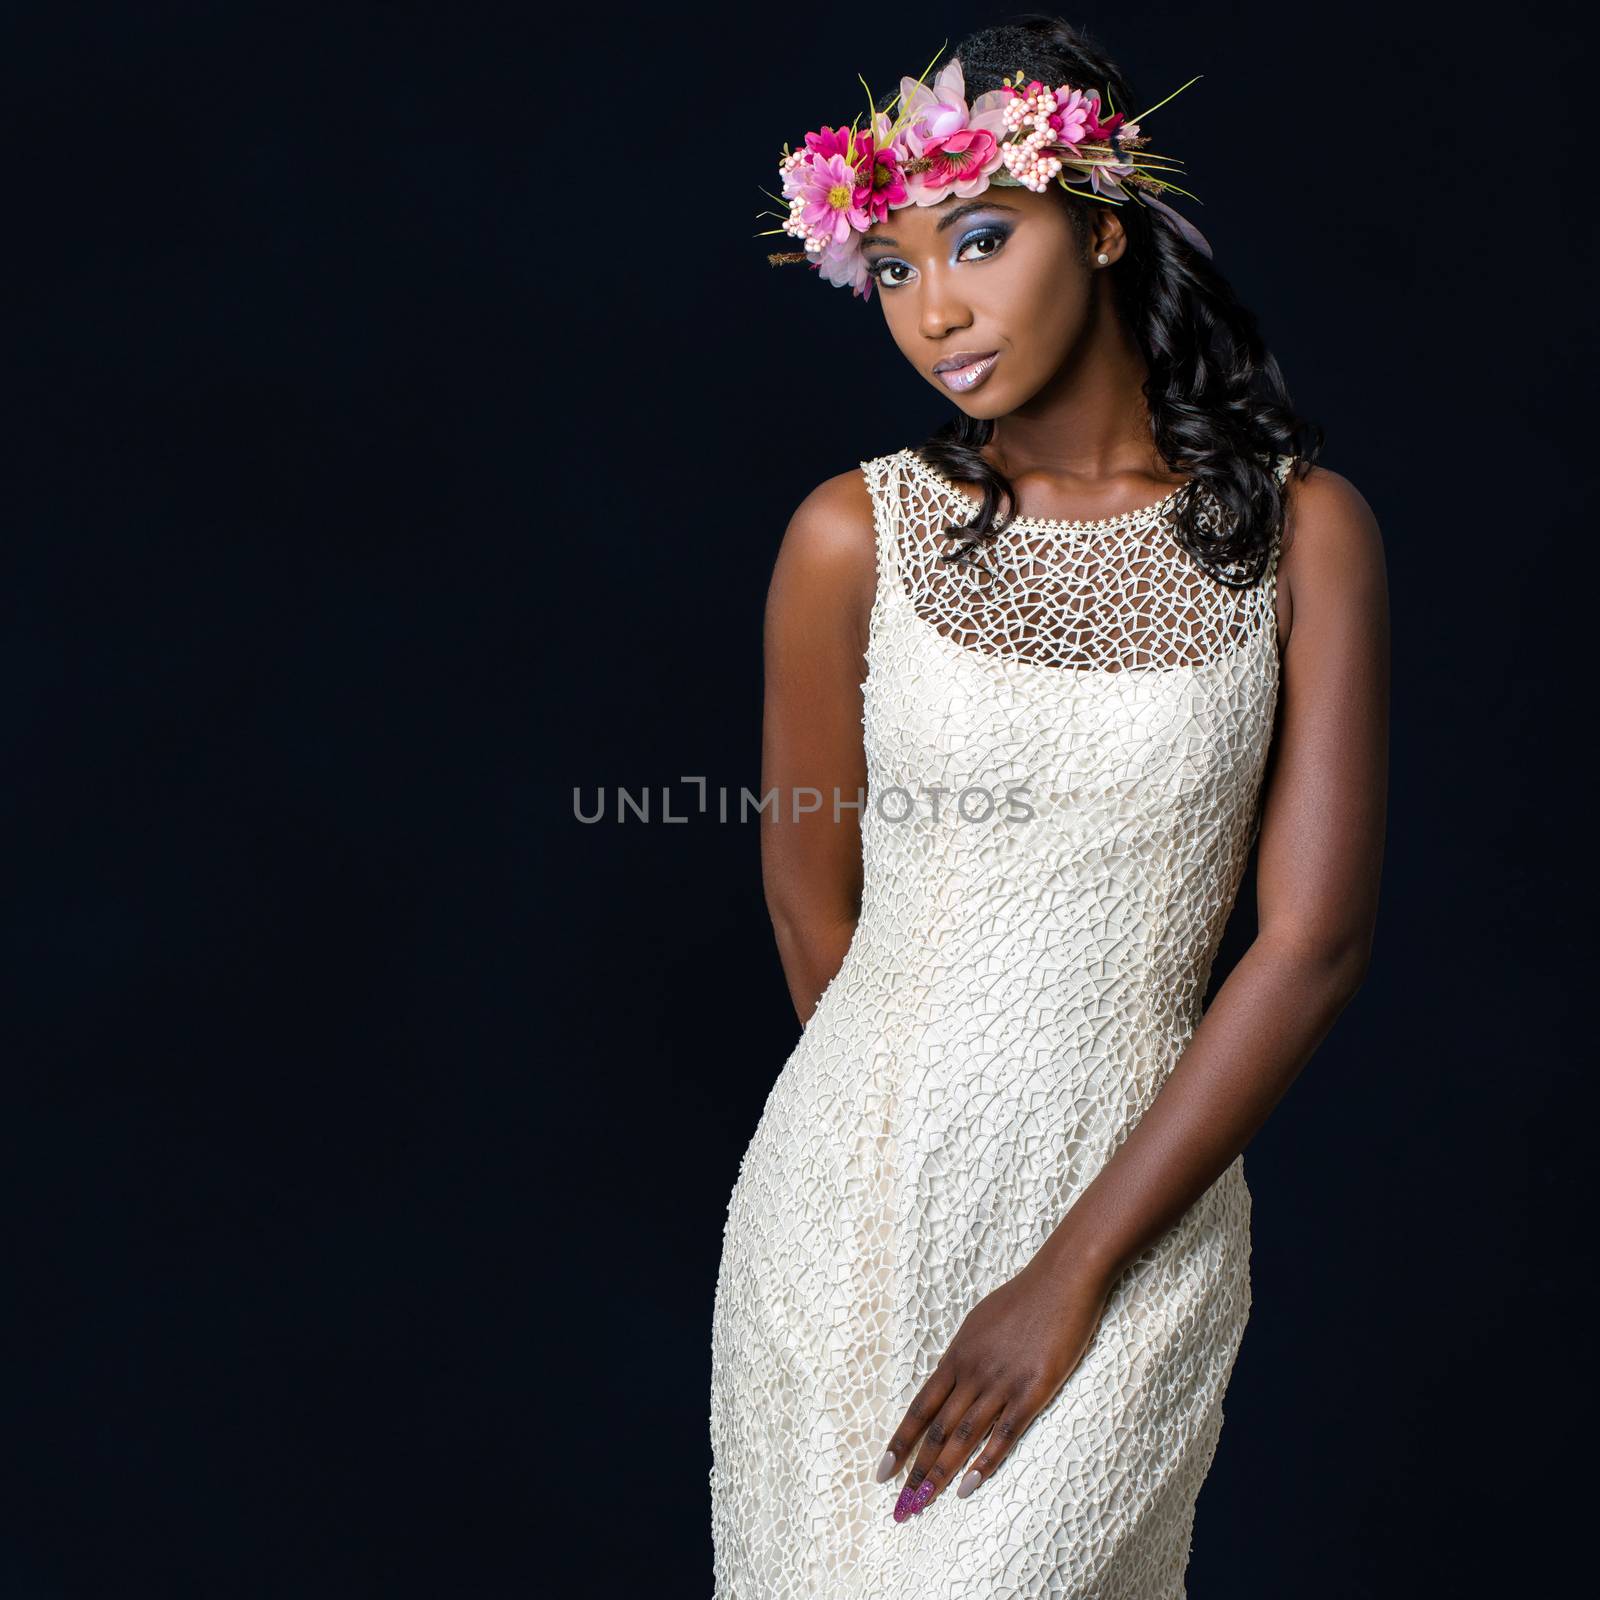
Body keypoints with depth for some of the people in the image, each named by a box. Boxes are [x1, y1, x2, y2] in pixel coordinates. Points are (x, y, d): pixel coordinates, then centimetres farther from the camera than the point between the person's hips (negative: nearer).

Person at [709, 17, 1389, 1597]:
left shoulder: (1300, 530, -6)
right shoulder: (854, 535, -5)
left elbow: (1317, 937, -9)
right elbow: (811, 896, 3)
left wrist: (1074, 1275, -11)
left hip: (1140, 1208, -1)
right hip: (859, 1192, 1)